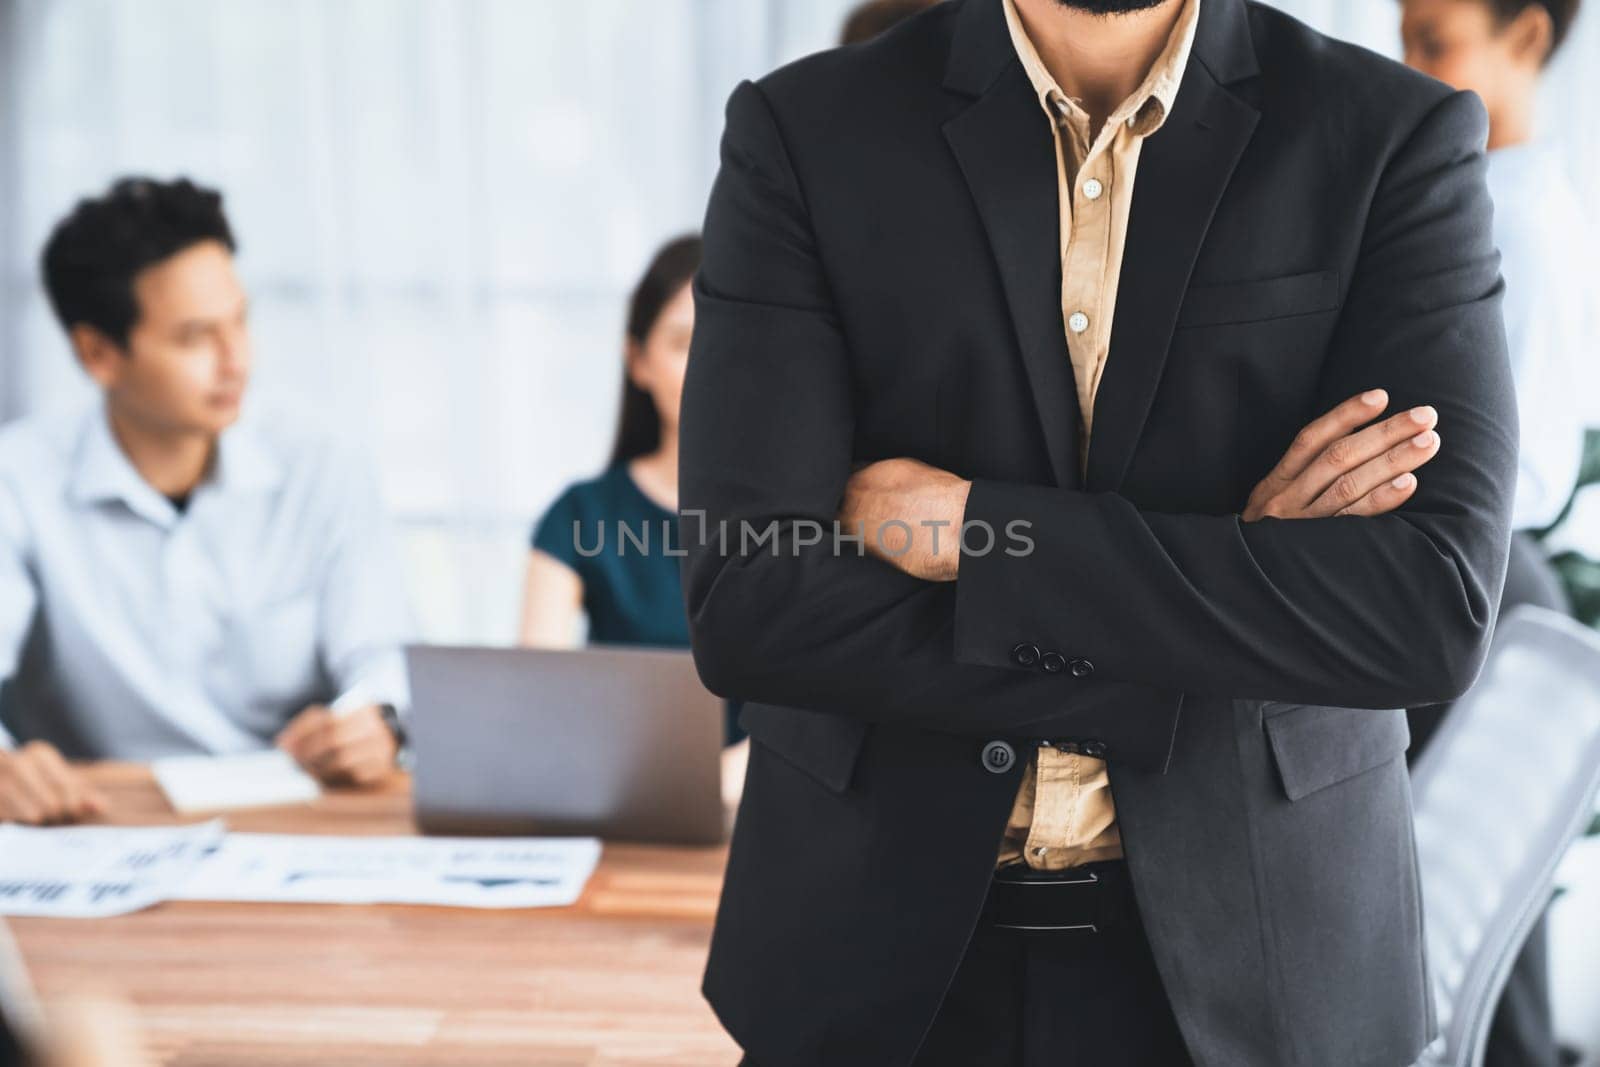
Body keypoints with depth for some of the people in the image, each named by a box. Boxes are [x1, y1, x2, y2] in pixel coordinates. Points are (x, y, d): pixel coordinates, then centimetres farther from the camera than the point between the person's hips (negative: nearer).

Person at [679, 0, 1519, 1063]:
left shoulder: (1402, 142, -8)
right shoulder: (800, 138, -8)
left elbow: (1434, 616, -18)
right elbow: (747, 611, -16)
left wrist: (969, 530, -20)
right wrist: (1223, 580, -18)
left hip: (1248, 962, 0)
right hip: (884, 939, 1)